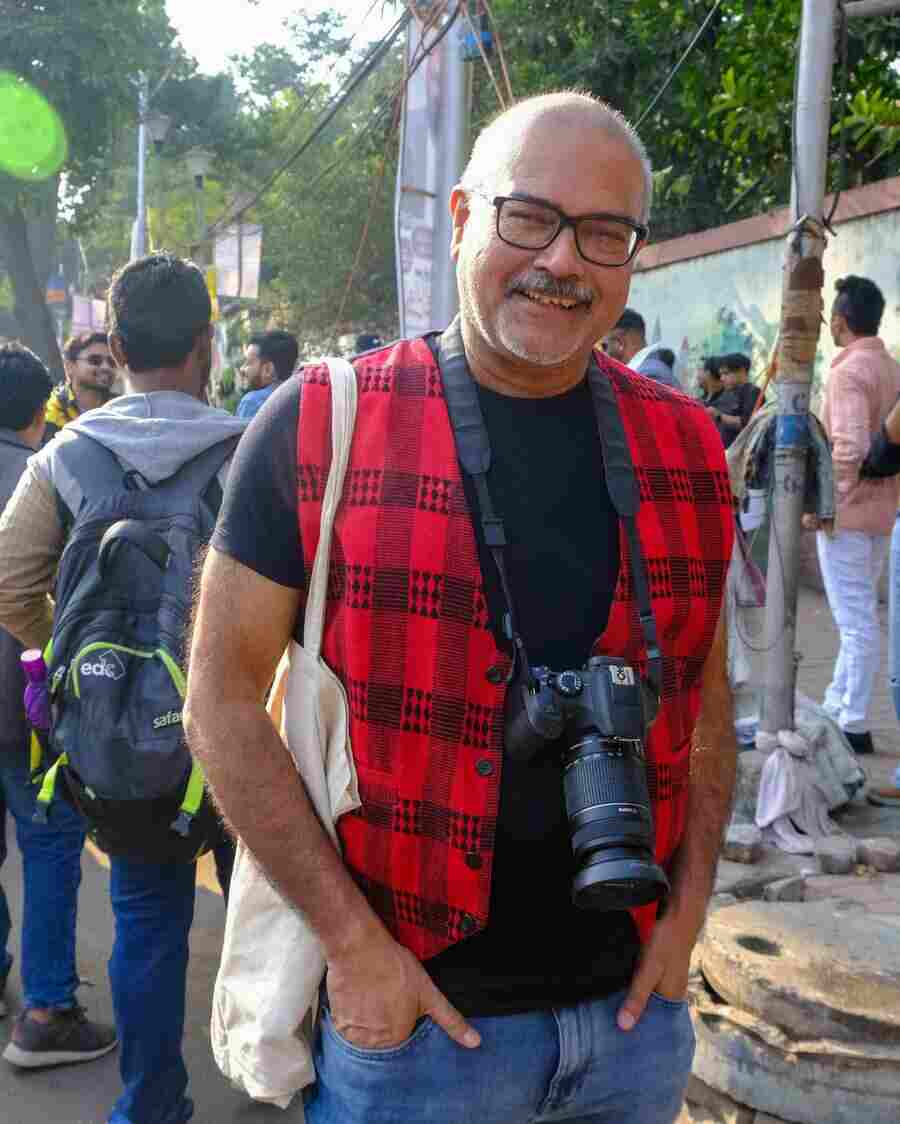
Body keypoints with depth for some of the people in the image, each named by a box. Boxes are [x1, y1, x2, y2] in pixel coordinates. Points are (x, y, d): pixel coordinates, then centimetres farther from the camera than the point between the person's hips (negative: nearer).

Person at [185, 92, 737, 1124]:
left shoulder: (682, 448, 1)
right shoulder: (322, 426, -11)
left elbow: (704, 688, 10)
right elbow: (223, 698, -10)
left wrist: (689, 905, 2)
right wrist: (355, 942, -13)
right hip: (414, 1010, -3)